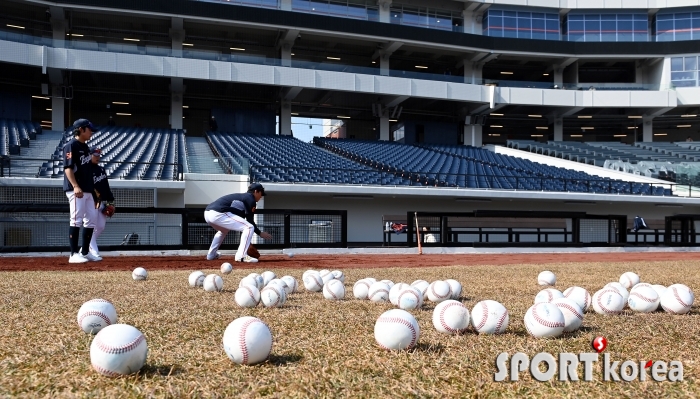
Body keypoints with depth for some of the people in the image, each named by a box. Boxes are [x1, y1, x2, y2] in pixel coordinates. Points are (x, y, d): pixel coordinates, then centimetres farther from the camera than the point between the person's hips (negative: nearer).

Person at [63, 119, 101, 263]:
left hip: (87, 190, 9)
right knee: (76, 220, -9)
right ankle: (74, 254, -5)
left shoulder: (85, 147, 19)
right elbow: (68, 167, -17)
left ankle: (85, 252, 17)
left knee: (91, 221, 9)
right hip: (76, 190, -9)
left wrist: (92, 189, 20)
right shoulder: (71, 145, -8)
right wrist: (75, 186, -27)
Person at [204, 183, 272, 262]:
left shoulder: (241, 196, 29)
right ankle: (241, 256, -10)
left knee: (224, 230, 41)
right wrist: (260, 233, 9)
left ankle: (211, 255, 41)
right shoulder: (251, 199, 3)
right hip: (218, 214, -10)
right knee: (249, 227, -7)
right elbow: (249, 221, -1)